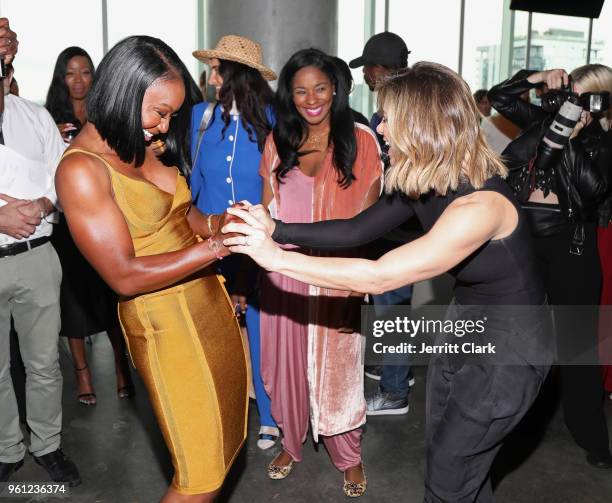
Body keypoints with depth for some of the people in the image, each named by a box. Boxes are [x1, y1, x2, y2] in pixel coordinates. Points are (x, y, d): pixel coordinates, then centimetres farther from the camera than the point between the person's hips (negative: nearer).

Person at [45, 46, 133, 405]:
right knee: (75, 294, 6)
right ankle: (82, 372, 20)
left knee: (113, 294, 4)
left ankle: (122, 367, 18)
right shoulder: (50, 118, 2)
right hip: (68, 219, -1)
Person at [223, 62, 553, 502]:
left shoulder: (480, 205, -34)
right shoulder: (423, 185, -7)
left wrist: (277, 258, -33)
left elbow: (378, 277, -37)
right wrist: (275, 230, -13)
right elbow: (357, 230, -2)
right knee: (446, 457, 23)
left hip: (508, 348, -8)